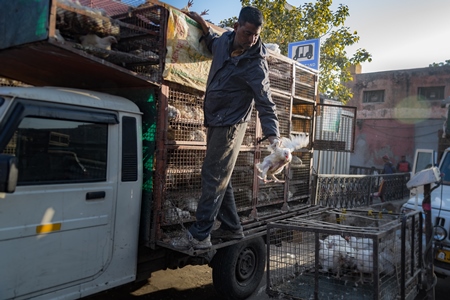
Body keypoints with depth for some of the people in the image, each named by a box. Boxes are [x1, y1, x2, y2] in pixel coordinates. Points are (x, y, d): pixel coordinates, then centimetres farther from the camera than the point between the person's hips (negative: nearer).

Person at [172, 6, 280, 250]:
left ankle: (198, 235, 0)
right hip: (215, 121, 8)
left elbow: (265, 104, -22)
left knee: (213, 177, -8)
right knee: (220, 178, 13)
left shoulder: (256, 65, -19)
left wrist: (272, 135, -34)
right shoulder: (225, 40, 2)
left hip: (231, 124, -8)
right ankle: (232, 227, 25)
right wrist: (202, 24, 18)